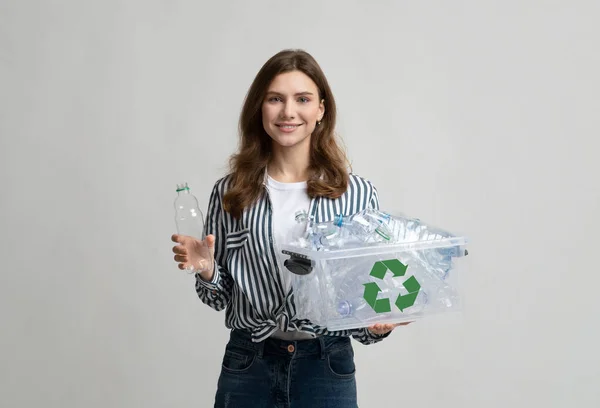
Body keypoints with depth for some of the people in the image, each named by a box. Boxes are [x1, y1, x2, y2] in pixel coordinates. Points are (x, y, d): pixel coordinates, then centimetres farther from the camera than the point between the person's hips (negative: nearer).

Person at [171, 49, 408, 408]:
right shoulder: (230, 192, 0)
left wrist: (379, 325, -16)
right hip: (248, 367, 1)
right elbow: (221, 297, 7)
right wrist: (206, 270, -12)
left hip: (328, 365, -1)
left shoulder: (357, 193, -3)